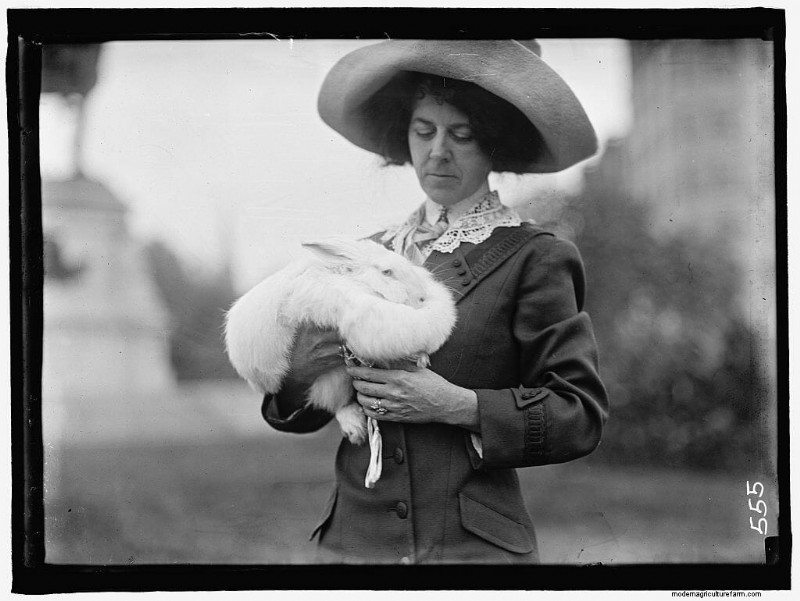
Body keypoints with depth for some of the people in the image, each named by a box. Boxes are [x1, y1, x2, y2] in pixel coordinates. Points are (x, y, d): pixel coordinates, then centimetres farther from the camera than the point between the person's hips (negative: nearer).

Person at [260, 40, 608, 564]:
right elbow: (288, 409, 11)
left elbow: (580, 414, -5)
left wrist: (458, 406, -16)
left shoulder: (533, 259, -1)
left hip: (475, 544, -3)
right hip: (355, 539, 4)